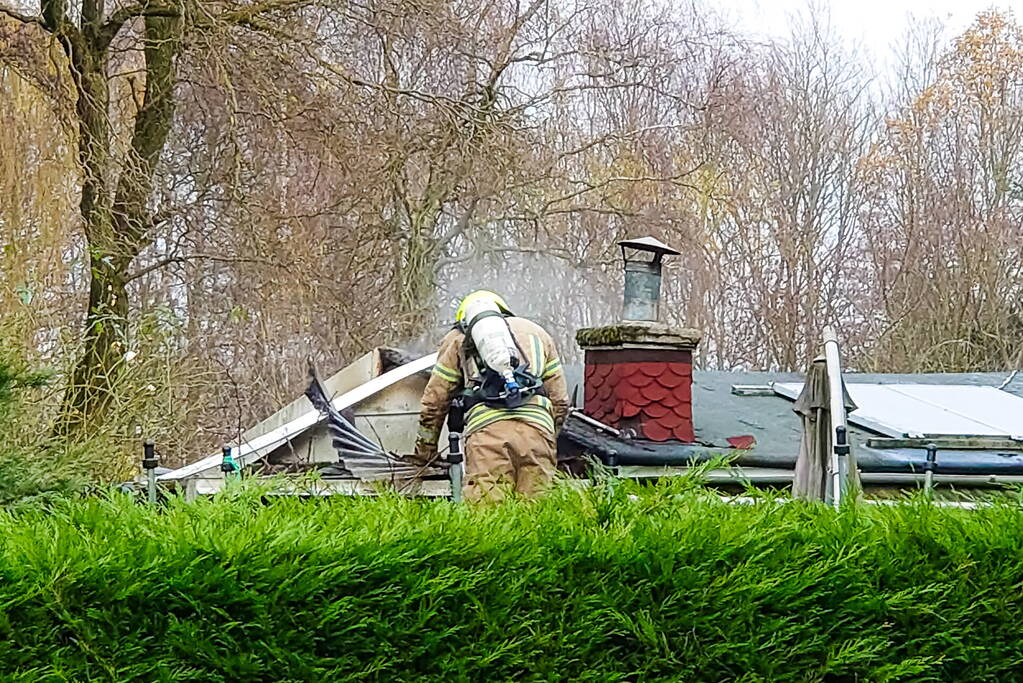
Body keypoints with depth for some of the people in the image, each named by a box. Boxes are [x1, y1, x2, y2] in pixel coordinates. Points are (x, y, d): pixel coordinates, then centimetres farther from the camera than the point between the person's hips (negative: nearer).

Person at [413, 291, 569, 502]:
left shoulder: (458, 338, 25)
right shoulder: (536, 332, 31)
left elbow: (434, 401, 25)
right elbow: (560, 401, 27)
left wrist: (425, 448, 37)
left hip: (487, 429, -2)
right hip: (537, 428, 2)